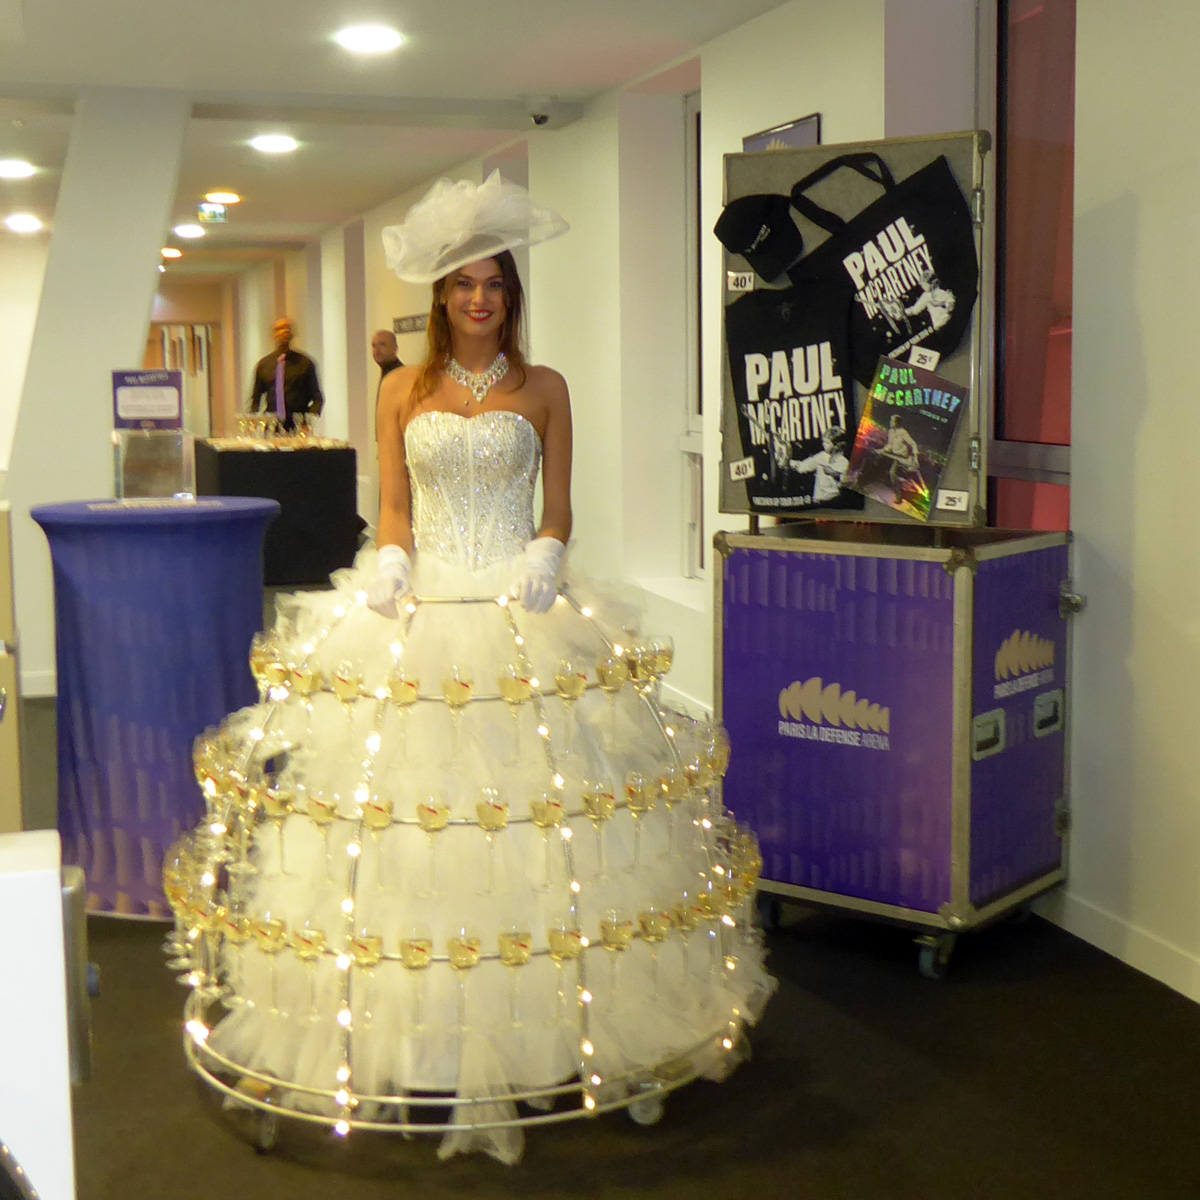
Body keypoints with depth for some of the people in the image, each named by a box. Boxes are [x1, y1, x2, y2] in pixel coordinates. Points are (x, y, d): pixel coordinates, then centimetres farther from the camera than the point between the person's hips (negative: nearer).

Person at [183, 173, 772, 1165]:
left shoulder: (543, 389, 7)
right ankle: (416, 1039, 5)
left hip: (518, 611, -1)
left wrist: (545, 557, -12)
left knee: (531, 809, -5)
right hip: (419, 612, 1)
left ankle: (543, 1023, 7)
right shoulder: (404, 391, 11)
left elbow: (559, 512, 8)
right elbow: (394, 509, 11)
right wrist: (391, 560, -9)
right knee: (404, 814, -3)